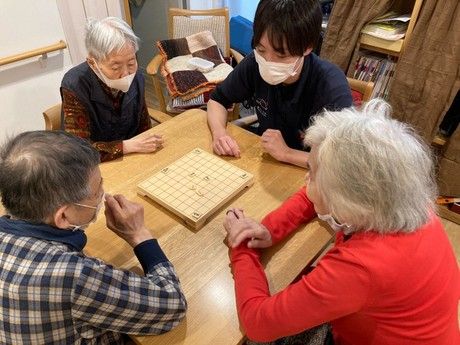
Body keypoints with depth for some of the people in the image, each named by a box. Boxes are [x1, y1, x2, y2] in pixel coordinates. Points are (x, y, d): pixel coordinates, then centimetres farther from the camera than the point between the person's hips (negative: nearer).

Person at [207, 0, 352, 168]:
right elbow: (217, 100, 1)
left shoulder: (331, 86, -25)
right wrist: (219, 132, -17)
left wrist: (286, 153, -29)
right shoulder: (254, 64, -13)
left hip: (306, 174, -2)